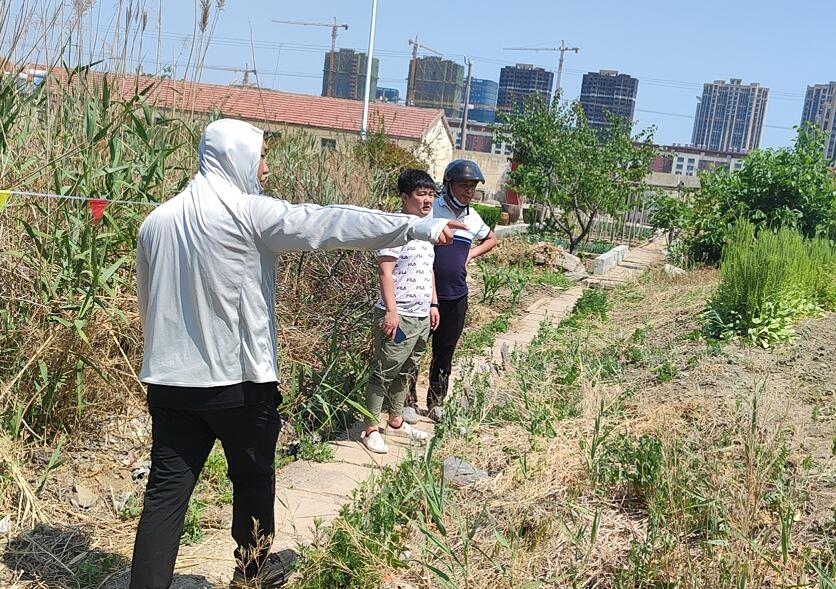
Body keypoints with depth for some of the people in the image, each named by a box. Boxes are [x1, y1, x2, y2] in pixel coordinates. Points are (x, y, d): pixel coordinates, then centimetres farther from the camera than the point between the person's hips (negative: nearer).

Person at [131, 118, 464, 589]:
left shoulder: (157, 220, 8)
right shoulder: (249, 212, -11)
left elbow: (148, 300, 17)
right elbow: (331, 224, -15)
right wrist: (416, 226, -12)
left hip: (169, 380, 5)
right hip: (238, 381, -5)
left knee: (167, 491, 7)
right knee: (254, 478, 16)